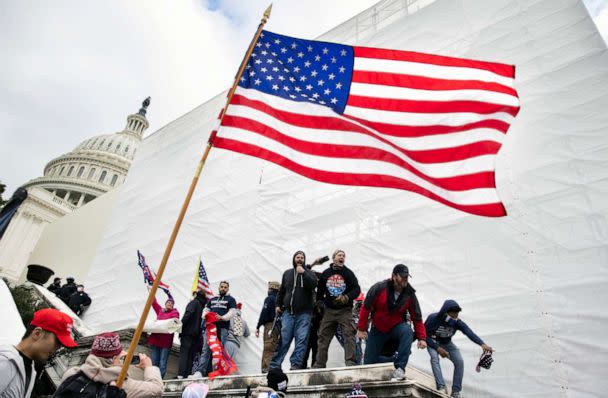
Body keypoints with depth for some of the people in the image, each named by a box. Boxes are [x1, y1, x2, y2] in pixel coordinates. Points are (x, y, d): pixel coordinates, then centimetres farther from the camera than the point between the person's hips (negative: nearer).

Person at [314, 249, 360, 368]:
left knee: (349, 335, -11)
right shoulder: (325, 273, 9)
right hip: (329, 310, 3)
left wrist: (347, 297, -20)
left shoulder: (348, 272, 2)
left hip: (345, 310, -2)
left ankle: (351, 362, -8)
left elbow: (357, 289, -4)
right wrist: (319, 303, 13)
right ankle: (319, 365, 12)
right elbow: (320, 290, 19)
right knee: (323, 337, 5)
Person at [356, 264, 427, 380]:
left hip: (397, 327, 0)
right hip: (377, 330, 0)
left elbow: (417, 317, -4)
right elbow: (366, 308, -11)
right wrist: (361, 329, -10)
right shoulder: (379, 288, -18)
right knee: (369, 362, 0)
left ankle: (399, 368, -29)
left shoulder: (410, 294, -11)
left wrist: (422, 338, -11)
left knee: (408, 331, -34)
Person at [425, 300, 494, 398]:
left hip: (447, 343, 3)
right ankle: (441, 387, -29)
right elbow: (424, 335, -23)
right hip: (433, 342, -3)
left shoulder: (457, 322, -22)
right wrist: (438, 348, -31)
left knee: (459, 362, -14)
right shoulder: (433, 318, -30)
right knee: (434, 357, -31)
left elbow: (469, 332, -39)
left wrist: (482, 344, -56)